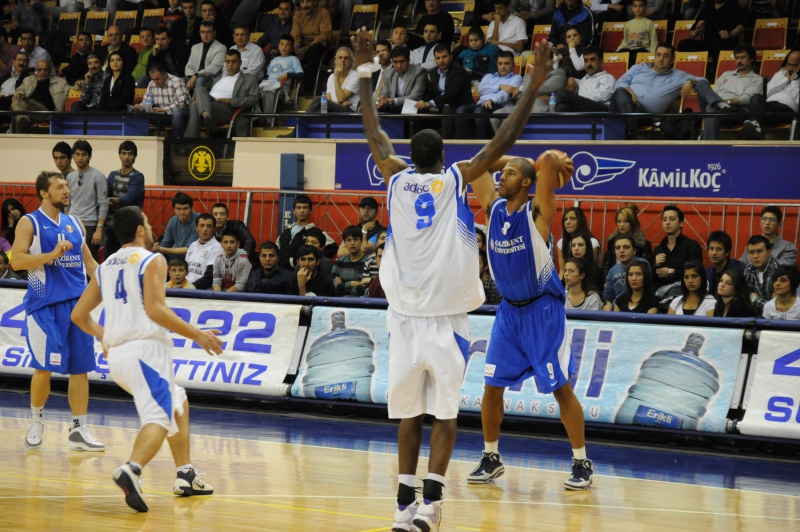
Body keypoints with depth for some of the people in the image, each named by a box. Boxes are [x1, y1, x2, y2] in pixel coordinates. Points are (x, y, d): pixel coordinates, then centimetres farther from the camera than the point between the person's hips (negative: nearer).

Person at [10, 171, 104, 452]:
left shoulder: (75, 224, 15)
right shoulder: (29, 223, -2)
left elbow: (89, 262, 22)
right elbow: (17, 261, -12)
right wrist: (52, 254, -22)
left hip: (77, 303, 5)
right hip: (45, 304, -5)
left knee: (80, 368, 2)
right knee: (44, 367, -6)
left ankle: (79, 430, 6)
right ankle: (36, 421, 16)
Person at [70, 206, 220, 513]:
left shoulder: (106, 266, 18)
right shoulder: (152, 261, -2)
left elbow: (78, 315, 19)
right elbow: (155, 309, -16)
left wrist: (101, 334, 37)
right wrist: (196, 335, -10)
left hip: (116, 354, 8)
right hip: (145, 348, -8)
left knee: (178, 403, 26)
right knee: (158, 418, -17)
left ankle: (185, 474, 22)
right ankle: (131, 470, -44)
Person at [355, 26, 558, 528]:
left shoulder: (397, 179, 6)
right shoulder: (456, 179, 0)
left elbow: (374, 130, 19)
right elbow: (503, 141, -2)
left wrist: (366, 71, 27)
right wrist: (535, 87, 2)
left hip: (406, 317, 3)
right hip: (446, 318, -2)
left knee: (409, 414, 9)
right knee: (445, 414, 2)